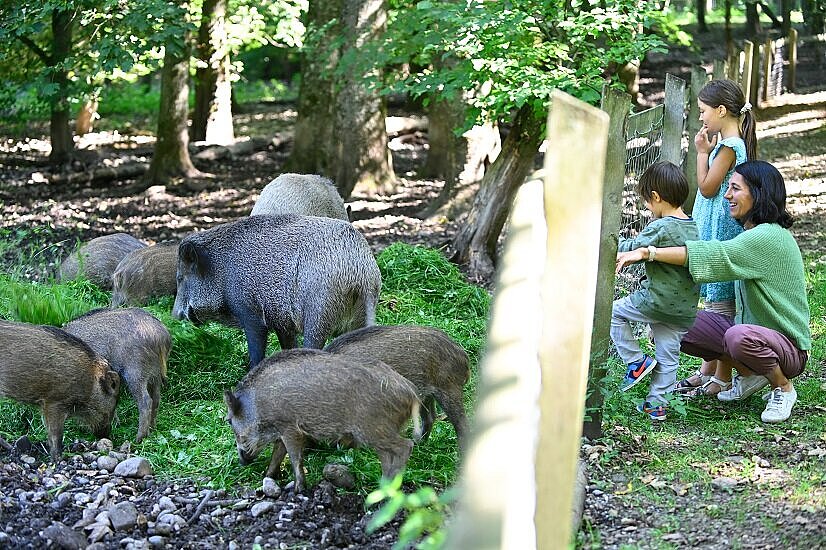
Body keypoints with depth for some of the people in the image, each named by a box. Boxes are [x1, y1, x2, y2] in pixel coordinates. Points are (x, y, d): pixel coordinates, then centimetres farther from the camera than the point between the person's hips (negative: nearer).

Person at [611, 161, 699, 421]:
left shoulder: (659, 228, -18)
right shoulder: (692, 227, 7)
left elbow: (632, 250, -17)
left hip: (656, 301, -7)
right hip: (685, 308, 7)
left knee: (615, 311, 13)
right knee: (668, 355, 12)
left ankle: (636, 361, 12)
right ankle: (657, 403, 17)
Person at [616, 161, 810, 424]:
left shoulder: (769, 237, -22)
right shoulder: (753, 234, 8)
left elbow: (714, 255, -33)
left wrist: (645, 252, -37)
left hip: (789, 346, -9)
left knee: (738, 336, -42)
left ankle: (783, 387, -10)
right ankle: (750, 374, 10)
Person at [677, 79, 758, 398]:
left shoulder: (728, 146, -17)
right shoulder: (736, 143, 13)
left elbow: (707, 188, -16)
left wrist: (702, 152, -9)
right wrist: (707, 151, 11)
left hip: (719, 232, -10)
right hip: (715, 230, 10)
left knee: (720, 302, -6)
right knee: (713, 299, 15)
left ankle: (722, 378, -1)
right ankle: (708, 370, 22)